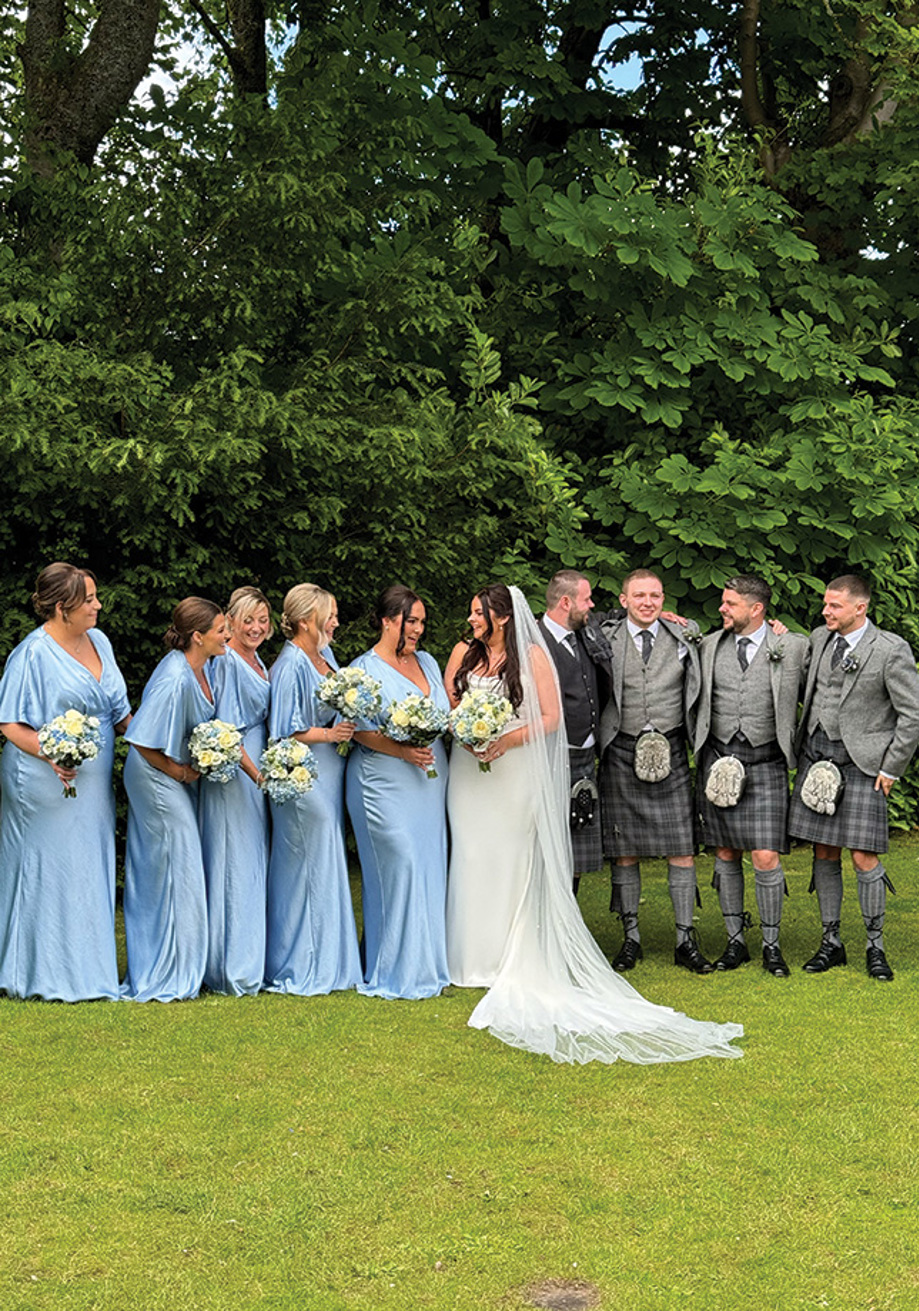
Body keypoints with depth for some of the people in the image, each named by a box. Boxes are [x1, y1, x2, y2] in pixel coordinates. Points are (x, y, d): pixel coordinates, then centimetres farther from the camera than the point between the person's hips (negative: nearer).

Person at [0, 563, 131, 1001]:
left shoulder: (98, 641, 8)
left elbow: (117, 709, 18)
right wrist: (51, 756, -27)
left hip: (93, 784, 8)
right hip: (47, 784, -7)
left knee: (92, 874, 12)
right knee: (49, 873, 0)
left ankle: (88, 970, 23)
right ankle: (50, 977, 10)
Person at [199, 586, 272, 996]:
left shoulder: (256, 662, 14)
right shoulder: (226, 662, -14)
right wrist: (258, 774, -19)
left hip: (256, 771, 10)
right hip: (233, 773, -10)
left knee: (253, 865, 13)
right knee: (235, 866, -6)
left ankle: (249, 962, 20)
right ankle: (234, 968, -1)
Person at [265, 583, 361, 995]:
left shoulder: (326, 656, 11)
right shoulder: (290, 666, -16)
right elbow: (285, 732, -18)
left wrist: (347, 728, 3)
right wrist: (330, 734, -13)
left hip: (329, 775, 9)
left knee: (329, 867, 13)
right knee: (307, 870, -3)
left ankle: (327, 965, 22)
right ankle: (299, 971, 7)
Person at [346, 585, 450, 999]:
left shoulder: (428, 662, 15)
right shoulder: (365, 669, -6)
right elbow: (359, 730, -12)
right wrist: (403, 751, -22)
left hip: (428, 785, 7)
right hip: (387, 787, -7)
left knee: (430, 869, 6)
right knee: (400, 868, -10)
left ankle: (428, 964, 14)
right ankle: (398, 972, -1)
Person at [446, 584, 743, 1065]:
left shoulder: (531, 655, -3)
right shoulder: (464, 654, 9)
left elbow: (551, 717, -4)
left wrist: (509, 739, -18)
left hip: (516, 772, -4)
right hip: (471, 774, 4)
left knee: (514, 863, -1)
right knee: (473, 860, 3)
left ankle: (515, 965, 4)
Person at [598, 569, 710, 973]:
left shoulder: (685, 638, 6)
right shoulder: (606, 641, 3)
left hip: (670, 754, 1)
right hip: (621, 754, 0)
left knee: (682, 848, 0)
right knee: (624, 850, 5)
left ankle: (685, 940, 8)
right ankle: (631, 937, 16)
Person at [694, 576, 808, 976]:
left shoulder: (793, 648, 0)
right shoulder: (708, 646, 7)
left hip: (765, 763, -3)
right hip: (718, 759, 3)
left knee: (765, 857, -7)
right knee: (726, 854, 7)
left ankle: (771, 945, 8)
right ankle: (735, 941, 19)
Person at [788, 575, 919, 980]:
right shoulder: (819, 639, 8)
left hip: (861, 761, -5)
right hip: (815, 753, 5)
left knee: (864, 857, -8)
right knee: (824, 854, 7)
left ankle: (875, 946, 7)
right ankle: (830, 943, 17)